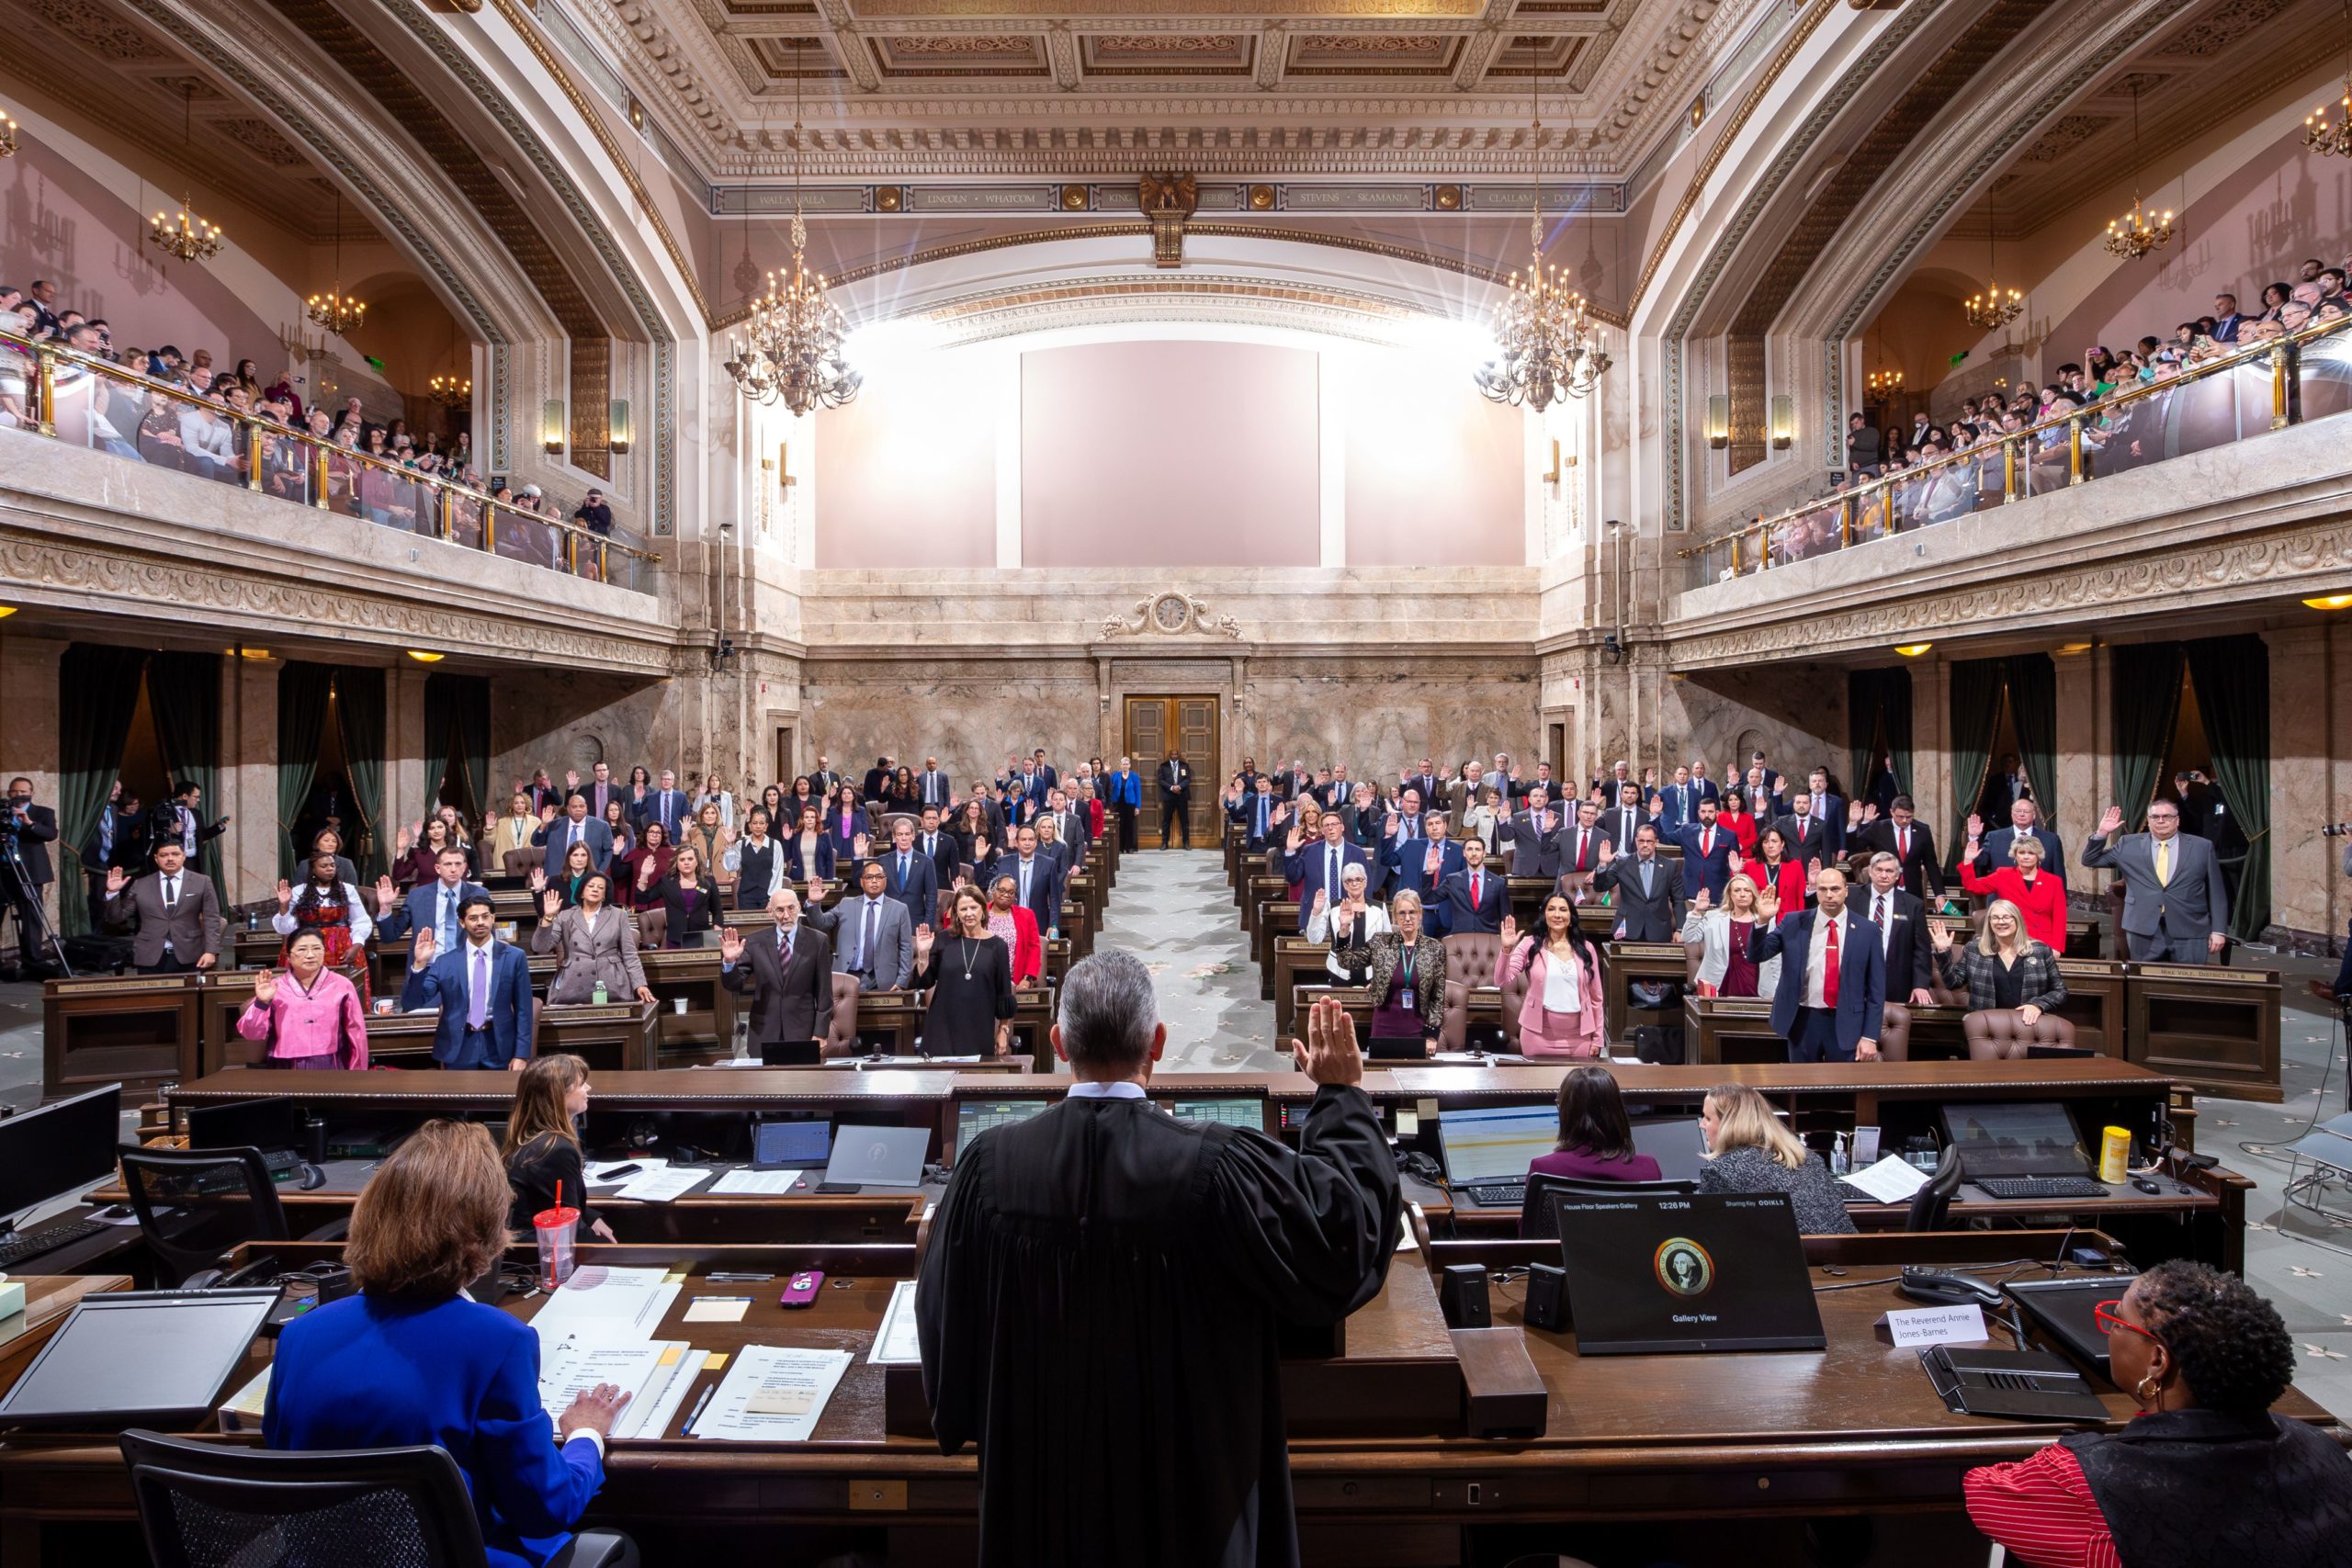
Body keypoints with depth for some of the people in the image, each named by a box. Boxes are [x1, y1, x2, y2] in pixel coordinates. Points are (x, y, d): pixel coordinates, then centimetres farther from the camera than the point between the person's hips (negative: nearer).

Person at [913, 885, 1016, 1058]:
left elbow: (1004, 994, 3)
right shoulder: (943, 941, 2)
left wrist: (1004, 1030, 2)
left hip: (980, 1033, 0)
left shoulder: (997, 946, 0)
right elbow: (924, 983, 3)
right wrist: (923, 953, -11)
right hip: (942, 1030, 1)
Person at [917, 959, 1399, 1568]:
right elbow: (1346, 1218, -12)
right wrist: (1343, 1094, 0)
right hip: (1188, 1476, -1)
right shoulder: (1217, 1166, -26)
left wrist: (960, 1422, 16)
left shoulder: (989, 1165, -17)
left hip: (1040, 1478, 2)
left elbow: (943, 1319, -3)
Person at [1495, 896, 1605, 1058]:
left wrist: (1598, 1038, 7)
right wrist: (1506, 949, -24)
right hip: (1539, 1034, -2)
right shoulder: (1531, 945, -2)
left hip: (1579, 1036, 2)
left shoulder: (1585, 949, 5)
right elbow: (1502, 982, -10)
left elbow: (1595, 997, 9)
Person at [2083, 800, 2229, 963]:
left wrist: (2219, 931, 1)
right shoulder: (2129, 845, 7)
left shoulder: (2202, 847, 7)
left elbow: (2216, 893, 7)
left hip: (2189, 933, 0)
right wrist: (2102, 833, -4)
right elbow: (2091, 861, 10)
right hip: (2143, 931, 0)